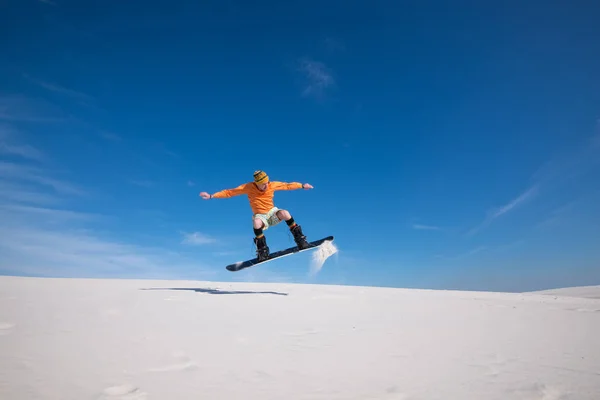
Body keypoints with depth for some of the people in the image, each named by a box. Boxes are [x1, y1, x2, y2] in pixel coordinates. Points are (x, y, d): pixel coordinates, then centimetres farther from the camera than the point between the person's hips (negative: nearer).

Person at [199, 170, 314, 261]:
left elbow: (287, 185, 3)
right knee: (257, 222, -39)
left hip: (272, 213, 1)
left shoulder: (272, 185, -9)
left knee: (285, 213, -32)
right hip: (260, 216, -1)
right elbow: (229, 192, -10)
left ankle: (300, 239, -15)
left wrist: (302, 185, 2)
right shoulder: (248, 187, -14)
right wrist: (211, 196, -14)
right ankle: (262, 250, -19)